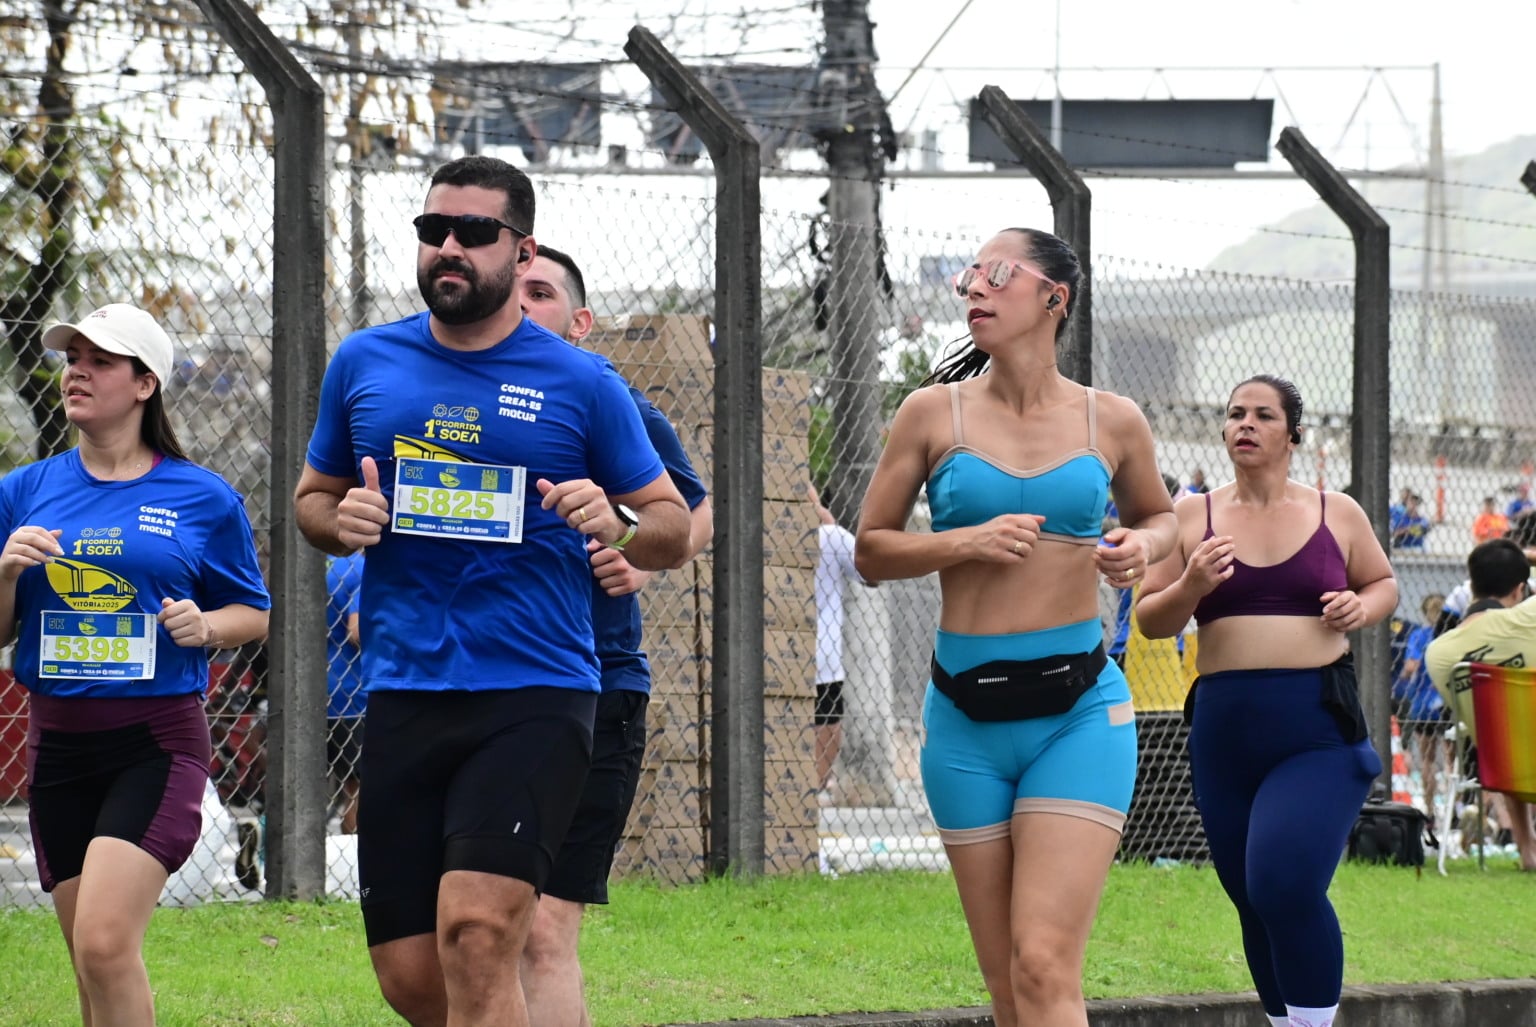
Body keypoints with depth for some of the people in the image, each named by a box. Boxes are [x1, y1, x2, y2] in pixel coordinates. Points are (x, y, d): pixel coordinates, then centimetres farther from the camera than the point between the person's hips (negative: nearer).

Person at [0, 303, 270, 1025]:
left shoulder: (205, 500, 1)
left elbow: (254, 614, 9)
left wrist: (205, 625, -12)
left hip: (157, 740, -4)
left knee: (105, 942, -21)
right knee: (92, 965, 8)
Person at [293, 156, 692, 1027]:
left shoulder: (581, 384, 2)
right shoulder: (365, 365, 10)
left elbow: (676, 528, 8)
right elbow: (310, 497, 22)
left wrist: (618, 524, -15)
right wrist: (341, 520, -1)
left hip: (533, 697, -4)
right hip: (402, 696, 4)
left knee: (476, 933, -22)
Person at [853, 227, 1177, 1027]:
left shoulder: (1112, 422, 3)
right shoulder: (934, 414, 2)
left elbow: (1158, 515, 22)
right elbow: (870, 551, 6)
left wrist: (1140, 548, -1)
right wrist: (966, 543, -11)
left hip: (1078, 709, -2)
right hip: (966, 713, 2)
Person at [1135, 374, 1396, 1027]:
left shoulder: (1336, 513, 6)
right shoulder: (1193, 517, 7)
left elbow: (1383, 582, 21)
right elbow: (1151, 621, 8)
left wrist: (1363, 609, -1)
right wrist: (1190, 588, -12)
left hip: (1319, 728, -3)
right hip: (1226, 728, 3)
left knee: (1285, 886, -21)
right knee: (1253, 901, 9)